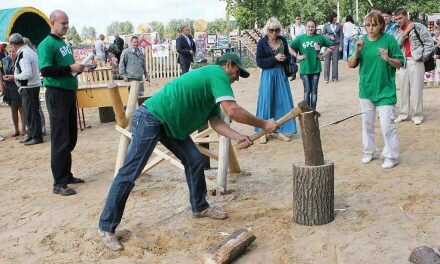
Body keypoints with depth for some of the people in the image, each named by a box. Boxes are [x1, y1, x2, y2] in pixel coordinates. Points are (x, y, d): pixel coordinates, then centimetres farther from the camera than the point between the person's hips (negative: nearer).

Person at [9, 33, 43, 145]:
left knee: (31, 112, -2)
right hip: (34, 85, 10)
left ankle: (36, 137, 4)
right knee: (30, 111, 15)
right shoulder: (30, 51, 11)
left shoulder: (22, 55, -19)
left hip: (28, 88, -10)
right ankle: (32, 135, 23)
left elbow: (27, 73, -26)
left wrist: (14, 77, -12)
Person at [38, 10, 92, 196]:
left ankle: (66, 175, 25)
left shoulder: (65, 44, 15)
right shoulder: (46, 44, -11)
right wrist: (70, 68, -20)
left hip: (70, 93, 9)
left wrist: (79, 69, 6)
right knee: (60, 140, -6)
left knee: (71, 139, 13)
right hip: (56, 94, -8)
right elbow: (45, 70, -22)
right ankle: (59, 184, 0)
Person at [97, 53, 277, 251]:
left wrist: (238, 137, -7)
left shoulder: (213, 82, 17)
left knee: (195, 160, 10)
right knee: (129, 174, -6)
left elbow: (215, 121, 8)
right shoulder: (217, 74, -11)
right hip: (150, 119, -10)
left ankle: (200, 207, 26)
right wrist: (263, 125, -12)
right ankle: (106, 227, 1)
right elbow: (232, 110, -23)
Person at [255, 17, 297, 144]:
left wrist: (284, 58, -12)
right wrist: (274, 58, -20)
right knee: (266, 102, -2)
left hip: (281, 74, 4)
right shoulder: (262, 42, -9)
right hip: (268, 75, -4)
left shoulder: (283, 40, 2)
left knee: (282, 102, 5)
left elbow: (288, 56, 12)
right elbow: (260, 62, -11)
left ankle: (279, 130, 16)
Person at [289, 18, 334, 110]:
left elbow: (332, 46, 5)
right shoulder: (300, 38, -2)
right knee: (307, 90, 4)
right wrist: (297, 56, -5)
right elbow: (290, 47, 2)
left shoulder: (320, 37, -1)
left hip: (316, 68, 1)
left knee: (314, 91, 8)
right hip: (304, 69, -1)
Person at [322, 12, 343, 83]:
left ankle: (334, 77, 11)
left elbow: (341, 36, 2)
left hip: (336, 45, 0)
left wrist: (340, 46, -3)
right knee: (327, 61, 0)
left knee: (335, 61, 3)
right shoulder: (326, 25, 0)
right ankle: (326, 78, 6)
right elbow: (323, 35, 4)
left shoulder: (339, 25, 1)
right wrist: (329, 37, -12)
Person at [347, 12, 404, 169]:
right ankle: (368, 151, 29)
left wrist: (388, 59, -24)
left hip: (385, 90, -4)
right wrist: (357, 51, -17)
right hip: (366, 90, 4)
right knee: (367, 123, 14)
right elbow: (350, 65, 1)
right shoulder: (362, 41, 1)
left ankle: (391, 156, 8)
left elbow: (400, 64, -4)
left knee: (387, 124, -6)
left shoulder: (389, 40, -8)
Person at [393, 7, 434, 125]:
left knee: (416, 89, -2)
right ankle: (404, 113, 19)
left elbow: (429, 43, -5)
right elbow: (396, 44, -5)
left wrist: (422, 58, -8)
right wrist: (405, 32, -10)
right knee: (403, 88, 9)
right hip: (403, 62, 5)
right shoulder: (398, 31, 11)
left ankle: (417, 115, 7)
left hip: (416, 61, -5)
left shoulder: (419, 27, -4)